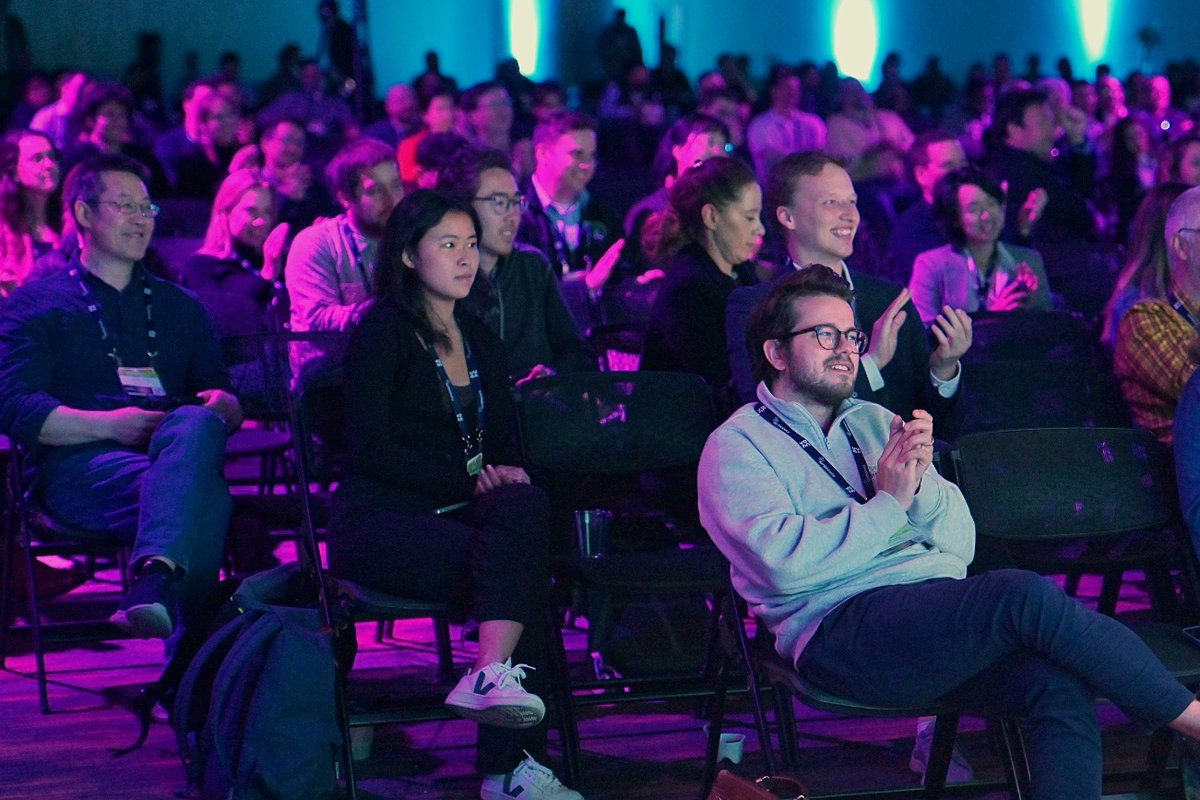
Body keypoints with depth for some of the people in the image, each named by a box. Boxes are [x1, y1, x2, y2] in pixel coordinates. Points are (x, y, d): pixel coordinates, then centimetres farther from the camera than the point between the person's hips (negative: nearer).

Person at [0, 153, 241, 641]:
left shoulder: (180, 306, 32)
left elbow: (229, 398, 25)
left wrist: (222, 406, -3)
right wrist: (109, 424, -13)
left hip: (178, 451, 3)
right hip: (77, 465, -3)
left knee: (195, 425, -39)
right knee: (205, 497, -38)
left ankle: (155, 577, -62)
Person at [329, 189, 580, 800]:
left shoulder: (479, 339, 21)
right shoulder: (383, 331, -1)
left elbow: (505, 442, 19)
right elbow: (370, 449, -10)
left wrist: (507, 473, -5)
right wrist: (468, 478, -14)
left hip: (457, 514, 6)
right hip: (378, 518, -6)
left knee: (525, 508, -29)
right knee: (521, 569, -29)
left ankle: (490, 675, -39)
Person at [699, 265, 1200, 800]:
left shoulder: (875, 421, 26)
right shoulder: (737, 444, 8)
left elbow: (961, 544, 17)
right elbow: (785, 561, -11)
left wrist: (922, 483, -2)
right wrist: (889, 504, -6)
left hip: (939, 606, 6)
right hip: (842, 626, -6)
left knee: (1061, 684, -27)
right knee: (1023, 594, -29)